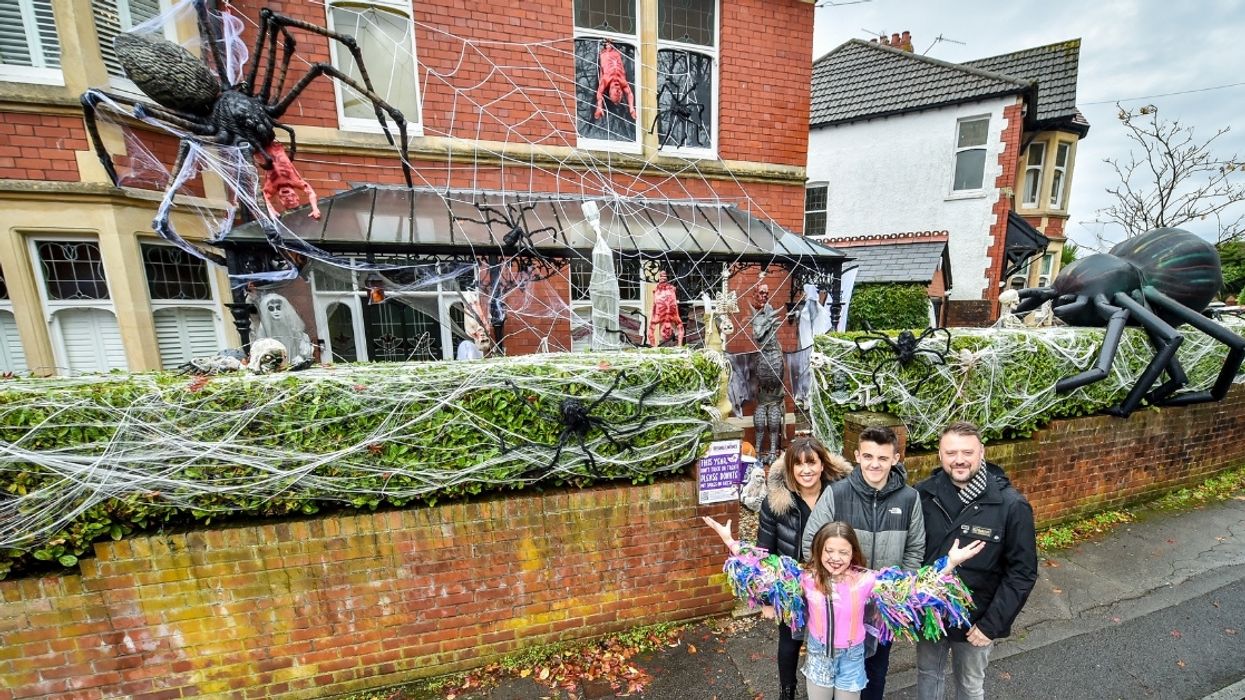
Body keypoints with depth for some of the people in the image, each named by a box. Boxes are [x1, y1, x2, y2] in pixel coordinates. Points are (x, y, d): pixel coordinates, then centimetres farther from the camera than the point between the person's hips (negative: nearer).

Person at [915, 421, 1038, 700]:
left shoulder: (1011, 505, -18)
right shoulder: (923, 494, -14)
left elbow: (1022, 572, -12)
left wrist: (992, 624, -13)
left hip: (976, 622, -1)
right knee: (928, 675, 23)